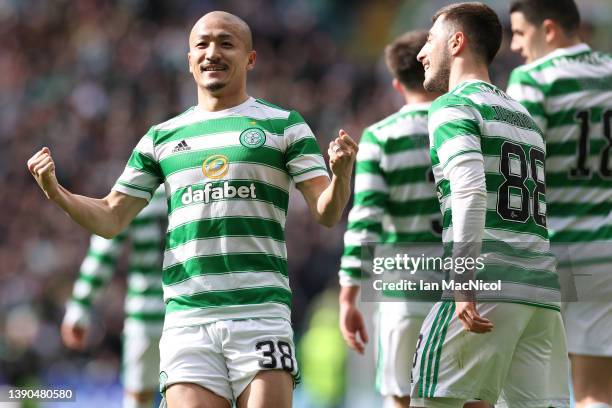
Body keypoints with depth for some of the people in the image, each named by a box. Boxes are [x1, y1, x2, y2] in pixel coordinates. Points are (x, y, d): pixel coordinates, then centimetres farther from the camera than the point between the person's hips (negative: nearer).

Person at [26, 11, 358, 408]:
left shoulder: (283, 124, 8)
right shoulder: (162, 137, 17)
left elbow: (326, 211, 1)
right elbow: (110, 219, 19)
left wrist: (341, 173, -21)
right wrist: (56, 192, 1)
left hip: (261, 314, -2)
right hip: (187, 320, 2)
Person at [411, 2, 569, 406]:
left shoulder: (454, 106, -1)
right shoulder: (525, 115, 24)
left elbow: (470, 191, -16)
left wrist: (464, 284, -22)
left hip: (489, 283, -7)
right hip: (544, 291, 7)